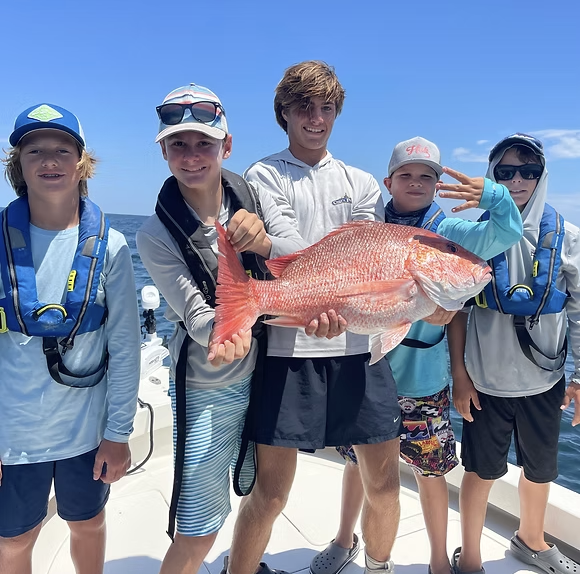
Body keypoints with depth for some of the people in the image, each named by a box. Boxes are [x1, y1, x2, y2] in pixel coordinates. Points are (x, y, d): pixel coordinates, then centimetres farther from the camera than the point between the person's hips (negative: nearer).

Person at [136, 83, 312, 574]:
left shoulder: (253, 197, -7)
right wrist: (225, 333, -43)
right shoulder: (157, 234, -13)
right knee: (198, 533, 3)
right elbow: (197, 314, -20)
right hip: (207, 392, -3)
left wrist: (262, 242, -35)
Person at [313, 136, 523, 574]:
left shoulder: (448, 232, -4)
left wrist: (492, 195, -38)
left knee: (431, 471, 11)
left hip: (423, 379, -1)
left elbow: (505, 234, -20)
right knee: (357, 461, 18)